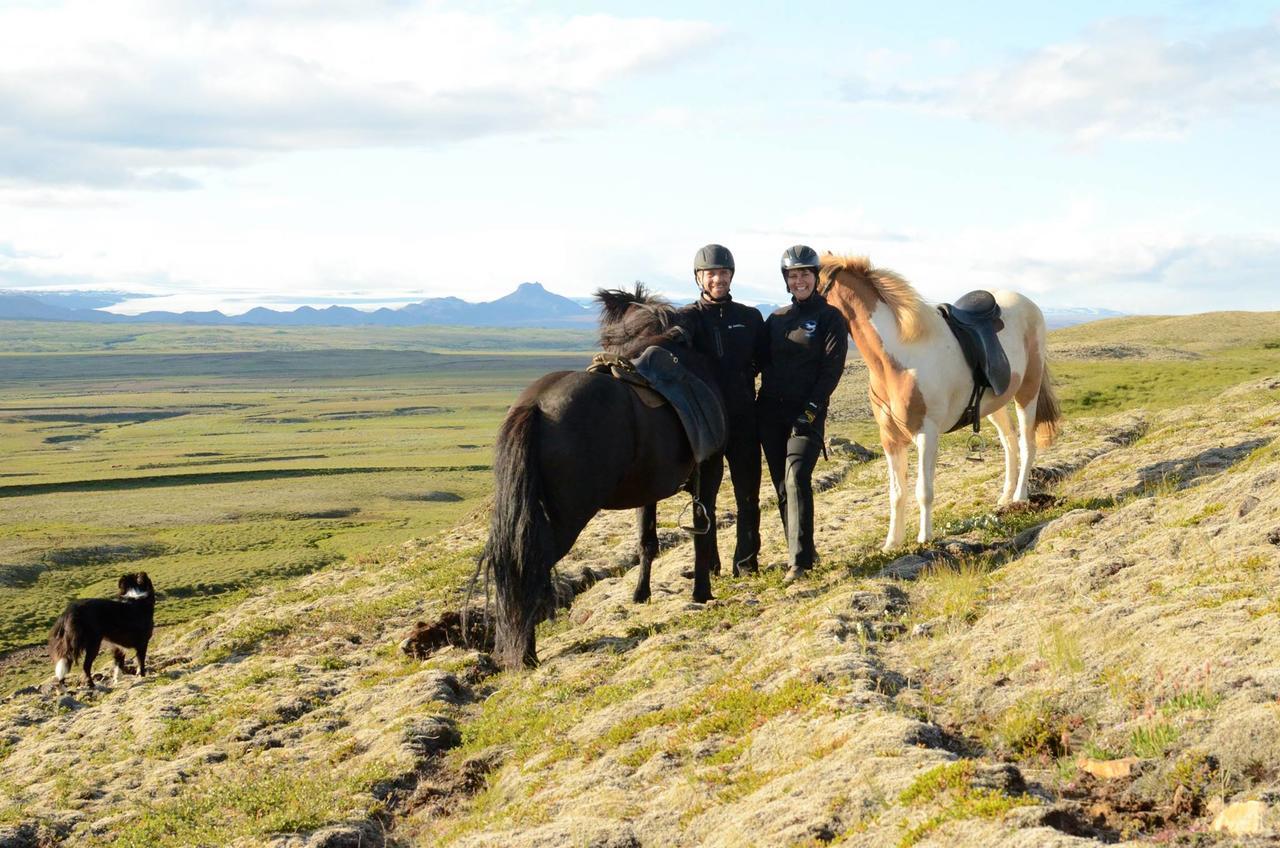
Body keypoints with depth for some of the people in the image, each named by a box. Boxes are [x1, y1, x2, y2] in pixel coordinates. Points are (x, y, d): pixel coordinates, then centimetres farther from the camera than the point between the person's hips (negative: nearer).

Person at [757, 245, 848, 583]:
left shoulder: (830, 318, -1)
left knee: (796, 479, -17)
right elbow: (761, 361, 12)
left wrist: (811, 409, -16)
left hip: (806, 412, -5)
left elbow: (832, 368, -8)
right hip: (770, 411, 5)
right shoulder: (776, 319, 13)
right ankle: (802, 551, 21)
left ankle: (799, 560, -16)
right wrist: (753, 402, -2)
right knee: (782, 485, 8)